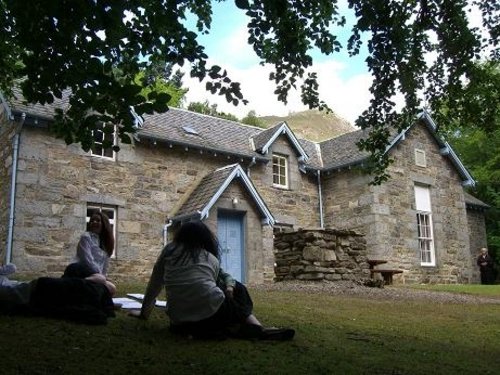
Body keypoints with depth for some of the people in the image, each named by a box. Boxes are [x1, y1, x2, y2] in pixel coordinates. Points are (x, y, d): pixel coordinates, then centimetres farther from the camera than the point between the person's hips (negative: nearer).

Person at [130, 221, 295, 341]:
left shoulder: (169, 251, 16)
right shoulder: (211, 258, 16)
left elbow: (154, 285, 23)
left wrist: (144, 312, 36)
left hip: (180, 320, 2)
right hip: (212, 311, -2)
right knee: (238, 289, 28)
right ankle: (259, 329, 9)